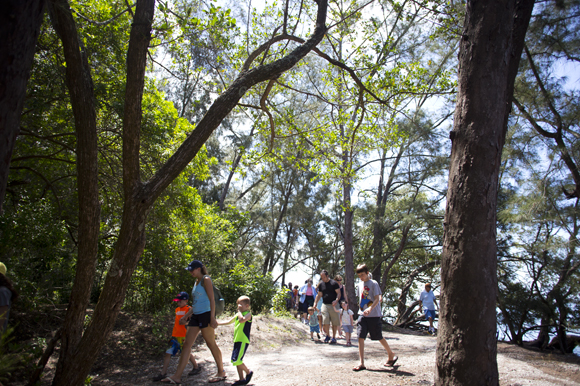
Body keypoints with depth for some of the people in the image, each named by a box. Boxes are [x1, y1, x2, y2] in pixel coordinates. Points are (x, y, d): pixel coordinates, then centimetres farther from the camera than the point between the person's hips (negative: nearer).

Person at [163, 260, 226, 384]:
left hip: (205, 314, -9)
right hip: (195, 316, 9)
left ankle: (221, 373, 11)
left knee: (211, 344, -2)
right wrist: (186, 316, 22)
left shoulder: (206, 280, -6)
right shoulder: (196, 282, 19)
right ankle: (177, 376, 4)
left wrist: (212, 318, -20)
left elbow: (212, 299, -13)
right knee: (187, 344, 3)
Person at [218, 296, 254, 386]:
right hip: (237, 340, 9)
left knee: (237, 360, -15)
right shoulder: (238, 314, 17)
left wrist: (239, 311, -15)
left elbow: (242, 320, -28)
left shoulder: (248, 314, -8)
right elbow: (229, 322, 27)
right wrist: (218, 323, 22)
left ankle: (248, 372, 7)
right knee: (235, 360, 10)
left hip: (243, 341, -9)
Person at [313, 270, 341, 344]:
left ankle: (334, 337, 14)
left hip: (333, 305, -3)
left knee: (334, 322, 2)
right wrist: (315, 303, 10)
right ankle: (327, 336, 13)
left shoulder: (334, 283, -4)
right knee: (325, 322, -6)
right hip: (324, 305, 3)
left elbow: (338, 293, -5)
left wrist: (336, 300, -23)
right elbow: (319, 295, 17)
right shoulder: (321, 284, 9)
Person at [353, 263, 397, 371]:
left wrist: (370, 309, -29)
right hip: (362, 315, 5)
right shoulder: (360, 285, 11)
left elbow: (377, 299, -15)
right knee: (360, 337, -5)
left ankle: (391, 355, 30)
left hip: (374, 315, -5)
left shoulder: (373, 284, -8)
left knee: (379, 337, 7)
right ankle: (361, 363, -2)